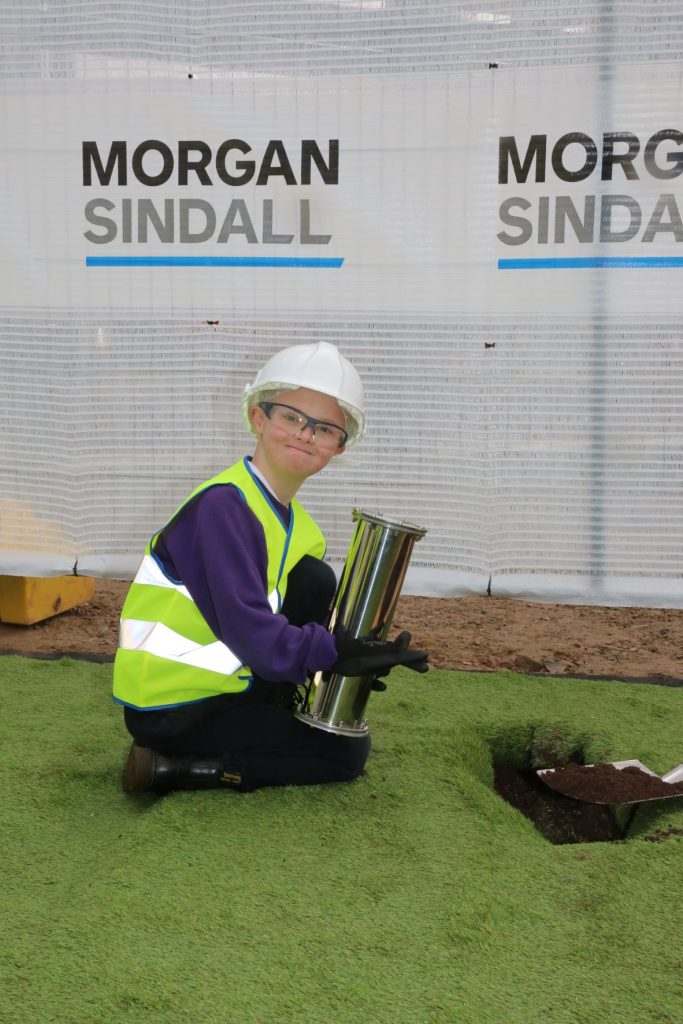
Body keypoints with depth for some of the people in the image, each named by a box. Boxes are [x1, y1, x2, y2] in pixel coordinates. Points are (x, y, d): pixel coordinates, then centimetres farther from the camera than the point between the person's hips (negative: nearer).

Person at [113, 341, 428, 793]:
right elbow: (252, 632, -28)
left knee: (315, 580, -3)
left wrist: (350, 651, -11)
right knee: (346, 753, -5)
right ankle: (170, 767, -9)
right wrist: (340, 653, -30)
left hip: (218, 682, 8)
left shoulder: (298, 525, 7)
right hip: (169, 709, -8)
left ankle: (274, 717, 2)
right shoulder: (224, 506, -22)